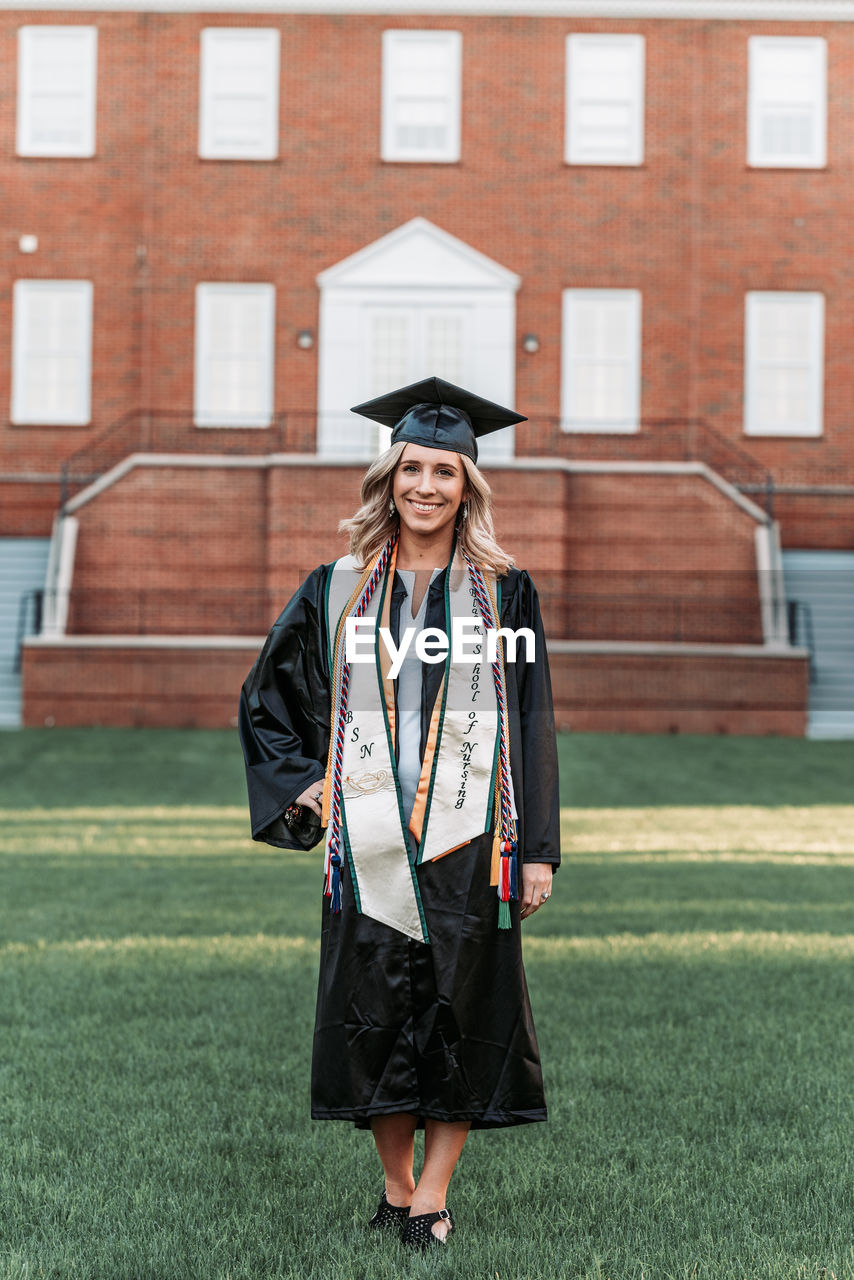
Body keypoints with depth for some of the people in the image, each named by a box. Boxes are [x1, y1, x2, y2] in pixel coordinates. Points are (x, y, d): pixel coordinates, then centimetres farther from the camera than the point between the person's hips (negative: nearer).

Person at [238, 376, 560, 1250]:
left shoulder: (503, 594, 4)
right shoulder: (337, 590, 7)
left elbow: (532, 725, 2)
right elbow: (266, 699, 16)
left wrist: (537, 847, -4)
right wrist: (301, 786, 2)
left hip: (468, 838, -1)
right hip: (370, 839, 1)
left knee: (462, 1011, -1)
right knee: (376, 1012, 4)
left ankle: (432, 1195, 9)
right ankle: (395, 1185, 19)